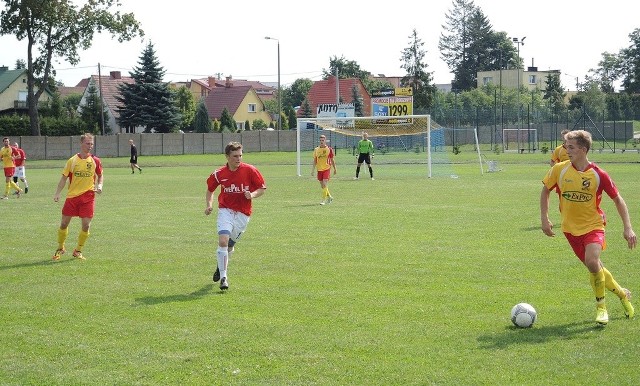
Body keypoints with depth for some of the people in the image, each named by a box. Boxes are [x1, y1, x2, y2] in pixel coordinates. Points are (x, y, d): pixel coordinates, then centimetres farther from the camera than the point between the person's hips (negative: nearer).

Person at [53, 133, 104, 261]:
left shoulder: (95, 161, 1)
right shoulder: (72, 161, -1)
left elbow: (100, 175, 15)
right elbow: (64, 178, 3)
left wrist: (99, 186, -4)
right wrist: (57, 193, -6)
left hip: (88, 197, 0)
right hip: (72, 196, 0)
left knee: (86, 225, -5)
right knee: (64, 223, 4)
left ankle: (78, 251, 13)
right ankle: (60, 248, 25)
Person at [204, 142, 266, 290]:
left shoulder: (250, 170, -8)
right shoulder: (219, 174, -4)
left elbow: (262, 188, 1)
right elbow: (210, 189, 14)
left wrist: (252, 195, -19)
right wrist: (209, 205, -2)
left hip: (243, 214, 0)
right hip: (225, 211, 0)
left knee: (230, 245, 10)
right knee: (223, 241, -20)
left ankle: (221, 266, 41)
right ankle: (223, 277, -15)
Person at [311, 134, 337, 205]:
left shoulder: (329, 149, -2)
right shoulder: (316, 150, 6)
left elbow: (332, 159, 5)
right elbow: (315, 161, 10)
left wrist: (335, 169, 6)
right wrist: (313, 170, 5)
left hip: (327, 169, -4)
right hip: (319, 169, 4)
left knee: (325, 184, -15)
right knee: (322, 185, 9)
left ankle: (324, 200, -10)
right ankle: (329, 197, 29)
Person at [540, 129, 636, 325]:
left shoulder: (598, 174, -12)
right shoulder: (559, 170, -8)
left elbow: (617, 199, -2)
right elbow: (545, 191, 8)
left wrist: (627, 228, -8)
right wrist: (544, 218, 1)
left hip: (593, 225, -3)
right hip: (571, 228, 3)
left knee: (592, 261, -26)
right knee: (595, 267, 9)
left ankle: (601, 307, -8)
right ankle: (622, 294, 36)